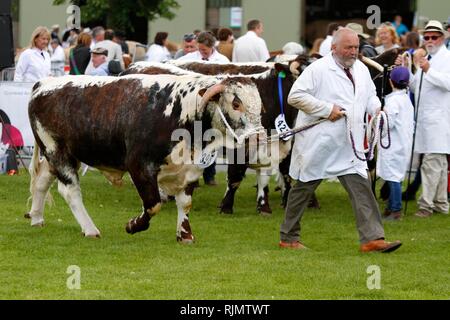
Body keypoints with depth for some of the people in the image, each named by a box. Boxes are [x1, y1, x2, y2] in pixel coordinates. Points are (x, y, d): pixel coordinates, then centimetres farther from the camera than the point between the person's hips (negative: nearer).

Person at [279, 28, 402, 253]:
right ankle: (288, 238, 18)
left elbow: (370, 95, 25)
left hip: (349, 146, 6)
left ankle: (372, 238, -10)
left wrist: (377, 108, 2)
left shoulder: (361, 69, 11)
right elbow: (295, 96, -17)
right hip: (319, 142, -6)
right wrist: (327, 109, -20)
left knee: (361, 187, -6)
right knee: (303, 189, 7)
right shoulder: (318, 69, -12)